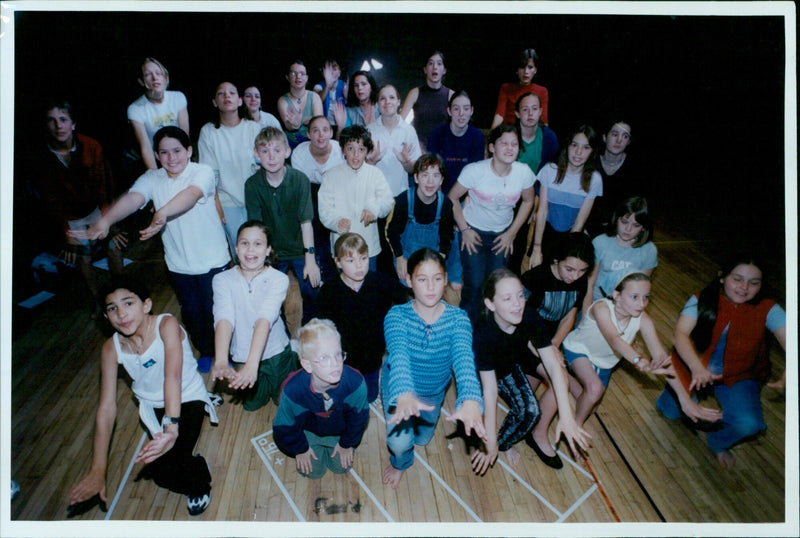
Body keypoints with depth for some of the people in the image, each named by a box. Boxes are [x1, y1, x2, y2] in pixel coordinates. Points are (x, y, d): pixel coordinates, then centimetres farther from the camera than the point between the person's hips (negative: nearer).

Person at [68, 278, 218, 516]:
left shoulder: (166, 324, -26)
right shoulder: (111, 349, -15)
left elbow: (173, 376, -39)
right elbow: (106, 408, -18)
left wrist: (171, 428, -53)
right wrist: (97, 471, -21)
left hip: (188, 398, -3)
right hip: (153, 405, 3)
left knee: (171, 463, -19)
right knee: (164, 473, -12)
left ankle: (198, 484, 14)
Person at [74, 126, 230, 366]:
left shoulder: (203, 172, -15)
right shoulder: (152, 179, -3)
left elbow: (191, 194, -37)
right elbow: (131, 198, -21)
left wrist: (163, 212, -57)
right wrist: (104, 221, -41)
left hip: (212, 261, -4)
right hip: (178, 263, 4)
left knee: (215, 310, 8)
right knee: (190, 312, 18)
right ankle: (205, 351, 43)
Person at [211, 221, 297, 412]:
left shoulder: (279, 280, -20)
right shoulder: (223, 280, -15)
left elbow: (265, 319, -34)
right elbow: (224, 319, -30)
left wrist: (252, 364, -46)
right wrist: (220, 362, -45)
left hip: (275, 354, -2)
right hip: (242, 357, 2)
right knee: (253, 404, 21)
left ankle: (293, 360, 43)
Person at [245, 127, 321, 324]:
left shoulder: (300, 180, -15)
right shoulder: (252, 184, -11)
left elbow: (306, 221, -16)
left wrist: (310, 258, -17)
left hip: (300, 249, -1)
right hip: (271, 252, 1)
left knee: (312, 296, 4)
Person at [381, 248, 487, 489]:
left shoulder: (458, 318, -27)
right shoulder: (397, 316, -31)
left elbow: (464, 358, -44)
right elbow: (398, 356, -48)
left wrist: (471, 401, -63)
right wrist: (404, 396, -68)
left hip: (435, 390, 2)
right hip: (400, 387, -2)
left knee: (422, 438, 23)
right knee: (399, 441, -18)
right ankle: (400, 462, 21)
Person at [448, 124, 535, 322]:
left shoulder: (524, 172, -13)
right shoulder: (475, 171, -22)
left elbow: (528, 201, 5)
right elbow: (452, 198, -9)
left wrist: (512, 233, 3)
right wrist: (464, 229, -10)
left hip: (502, 234, 3)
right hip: (474, 232, -3)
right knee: (474, 284, -6)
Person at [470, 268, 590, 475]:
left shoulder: (530, 317, -29)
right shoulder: (484, 334, -38)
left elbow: (553, 364, -28)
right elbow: (489, 390, -36)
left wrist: (566, 415, -35)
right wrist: (491, 444, -33)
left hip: (520, 356, 5)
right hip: (496, 369, -5)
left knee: (561, 376, -17)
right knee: (528, 409, -25)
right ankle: (503, 444, 4)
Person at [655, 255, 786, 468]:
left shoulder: (767, 310, -11)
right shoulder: (701, 300, -14)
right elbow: (680, 334, -27)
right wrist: (696, 367, -47)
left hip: (738, 377, 0)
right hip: (693, 367, 1)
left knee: (748, 424, -23)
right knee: (670, 409, -13)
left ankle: (718, 442, 13)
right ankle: (700, 393, 24)